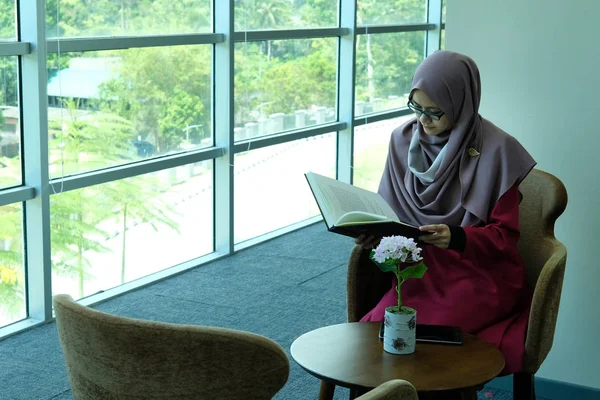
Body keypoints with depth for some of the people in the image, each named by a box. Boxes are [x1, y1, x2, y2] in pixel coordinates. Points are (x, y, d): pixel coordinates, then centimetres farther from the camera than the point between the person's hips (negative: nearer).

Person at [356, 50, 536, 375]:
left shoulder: (496, 150, -11)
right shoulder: (403, 140, 2)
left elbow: (505, 235, -9)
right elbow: (387, 211, 10)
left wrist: (456, 237, -28)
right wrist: (372, 232, -13)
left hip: (480, 273, -4)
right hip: (422, 268, 4)